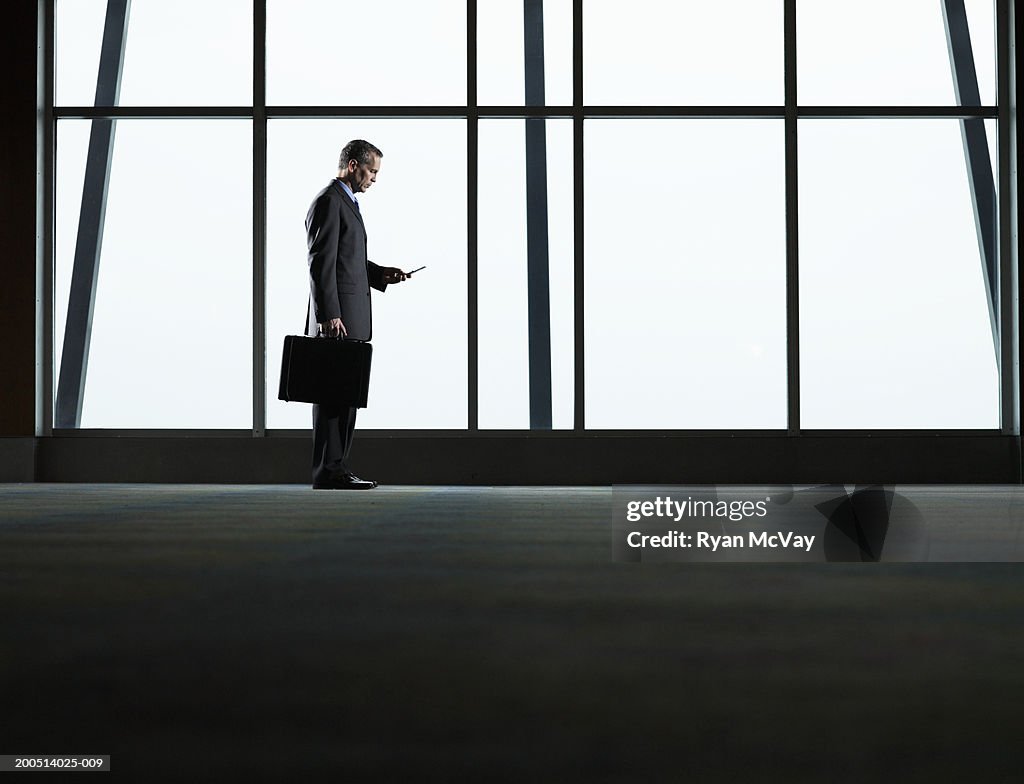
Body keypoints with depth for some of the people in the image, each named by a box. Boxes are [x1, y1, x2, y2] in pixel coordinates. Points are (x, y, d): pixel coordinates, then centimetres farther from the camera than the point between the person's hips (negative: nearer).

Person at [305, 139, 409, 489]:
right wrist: (329, 315, -22)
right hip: (337, 318, -10)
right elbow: (321, 263, -17)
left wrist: (382, 274, 13)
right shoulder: (328, 202, -11)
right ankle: (328, 472, -8)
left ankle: (336, 468, 14)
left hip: (351, 317, 10)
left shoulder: (346, 202, 21)